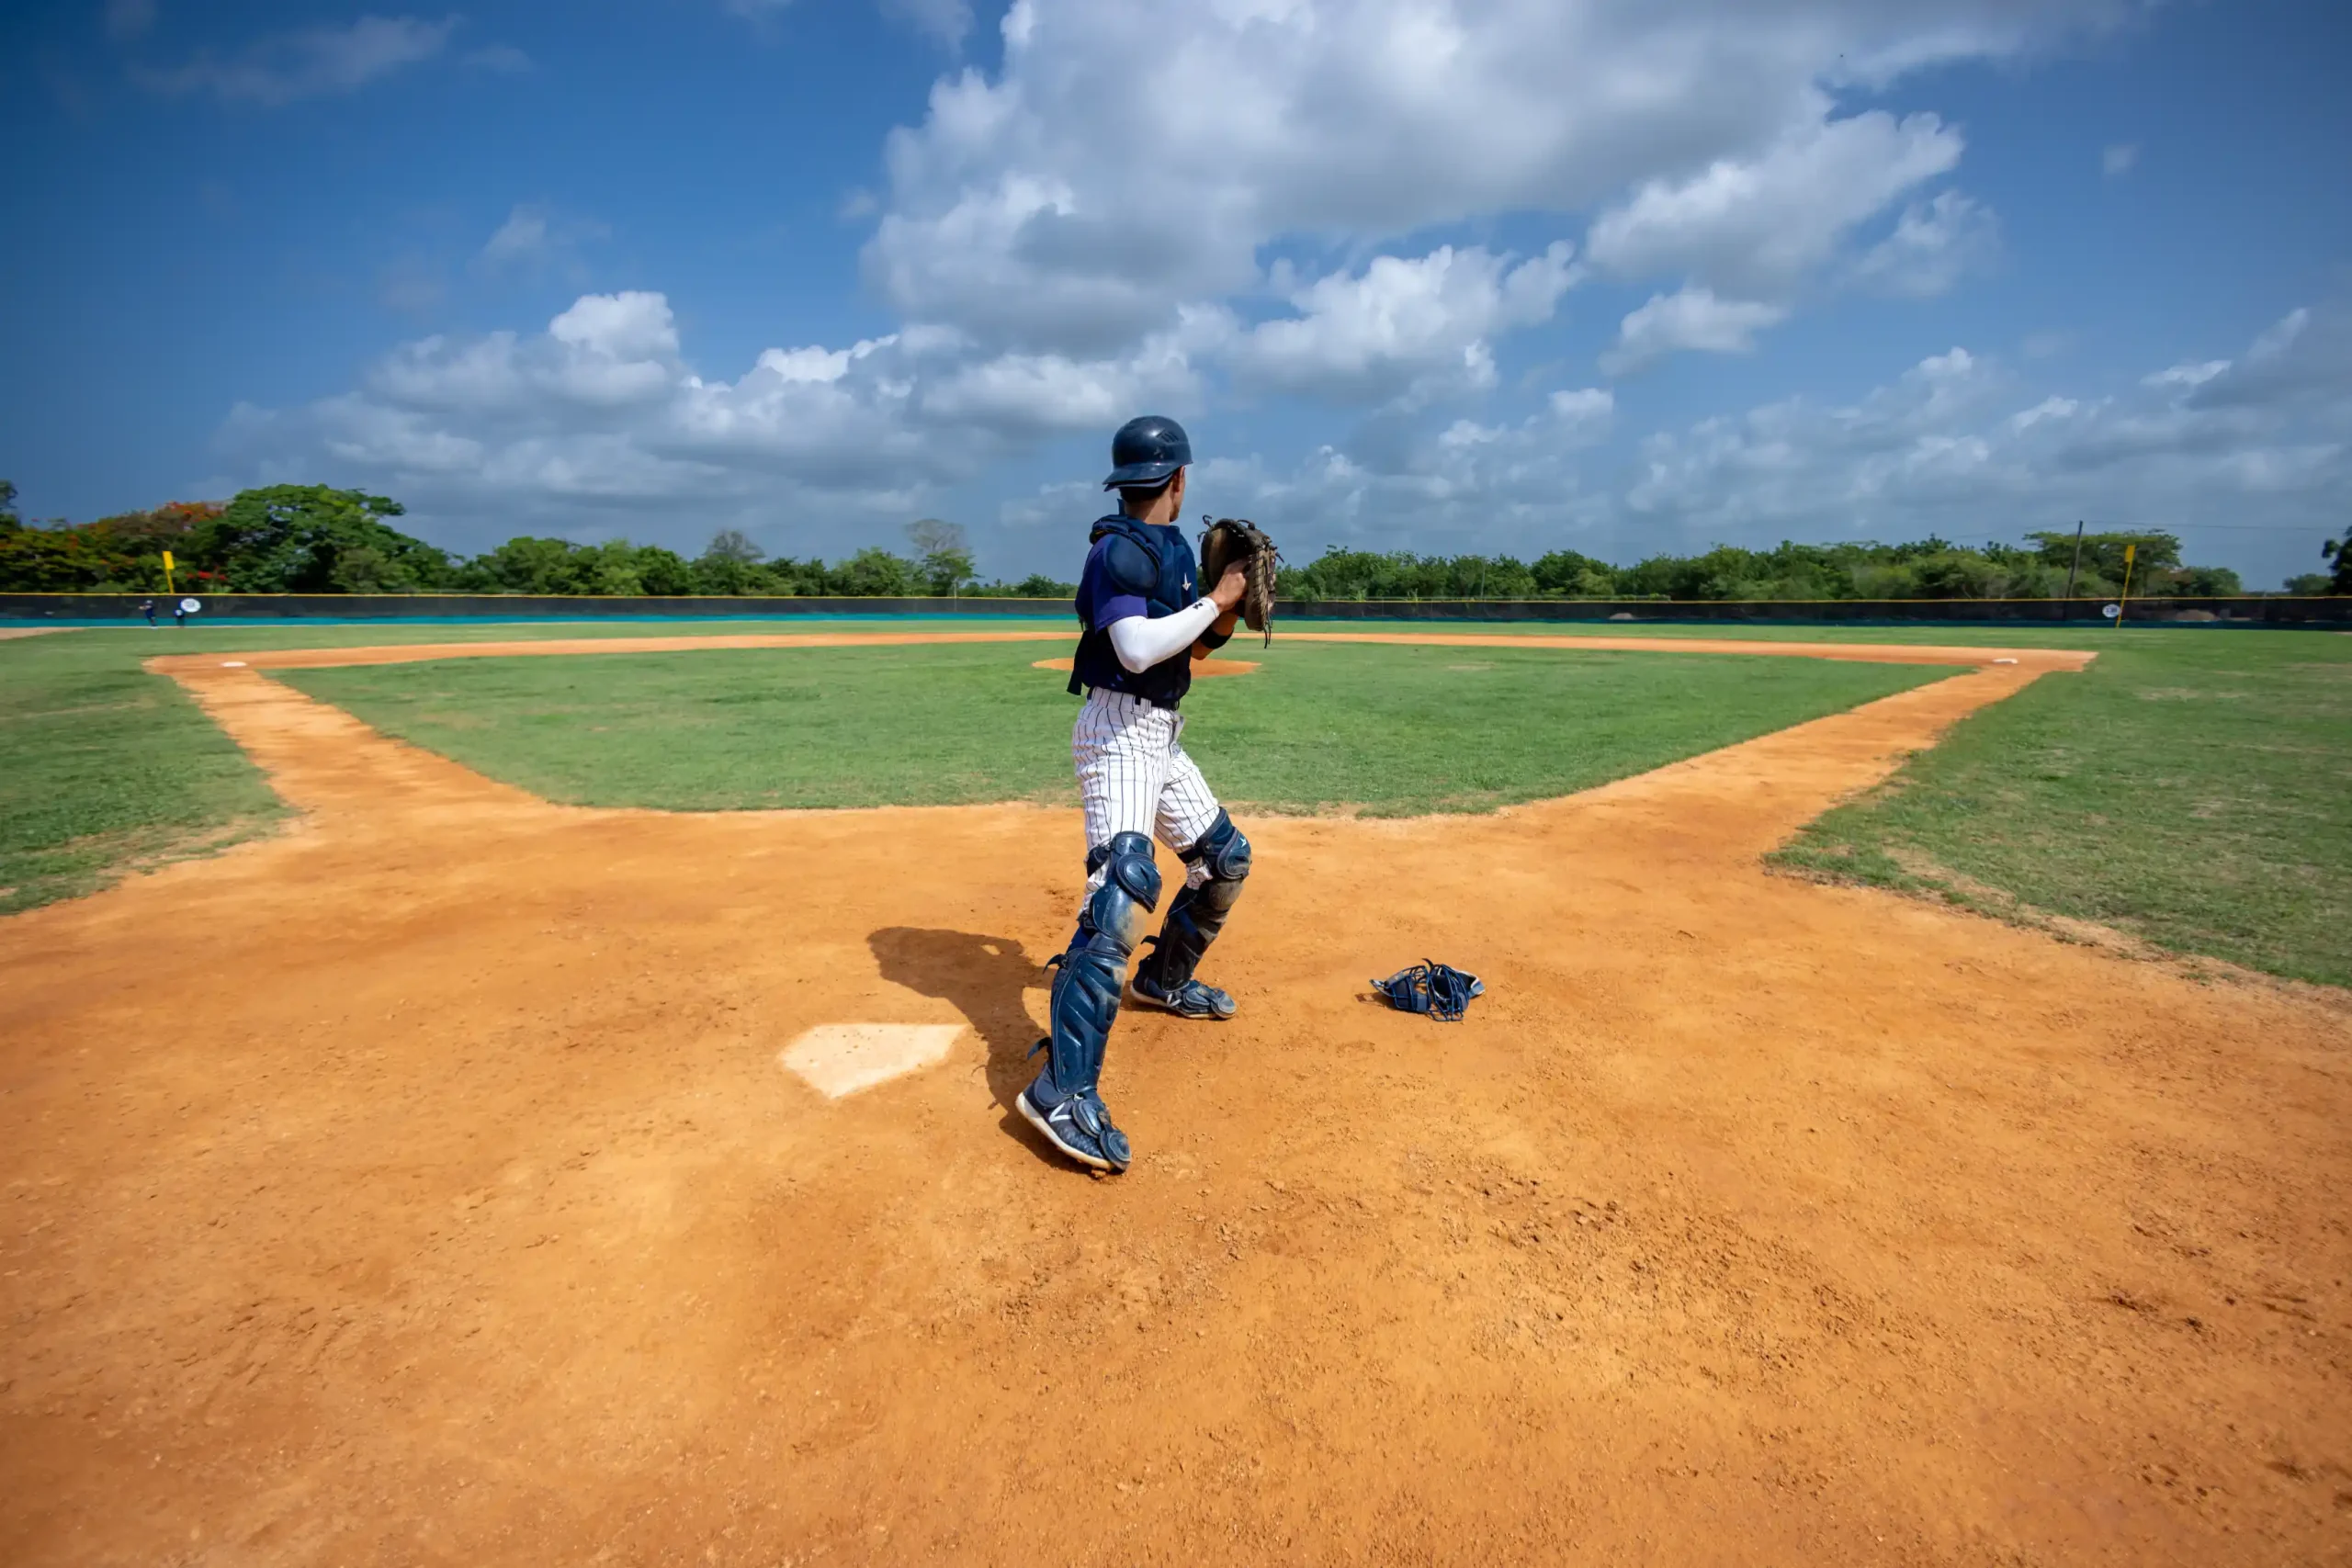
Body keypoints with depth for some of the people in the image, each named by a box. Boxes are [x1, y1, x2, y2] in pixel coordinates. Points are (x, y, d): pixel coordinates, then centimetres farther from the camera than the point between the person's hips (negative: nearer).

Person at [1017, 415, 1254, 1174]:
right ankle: (1063, 1091, -26)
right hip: (1120, 731, -10)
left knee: (1224, 857, 19)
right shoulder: (1120, 549, -13)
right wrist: (1214, 601, -18)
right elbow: (1137, 648, -27)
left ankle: (1164, 980, 38)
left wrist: (1230, 607, 5)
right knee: (1124, 884, -23)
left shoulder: (1173, 548, 15)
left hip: (1161, 737, 10)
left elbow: (1196, 645, 21)